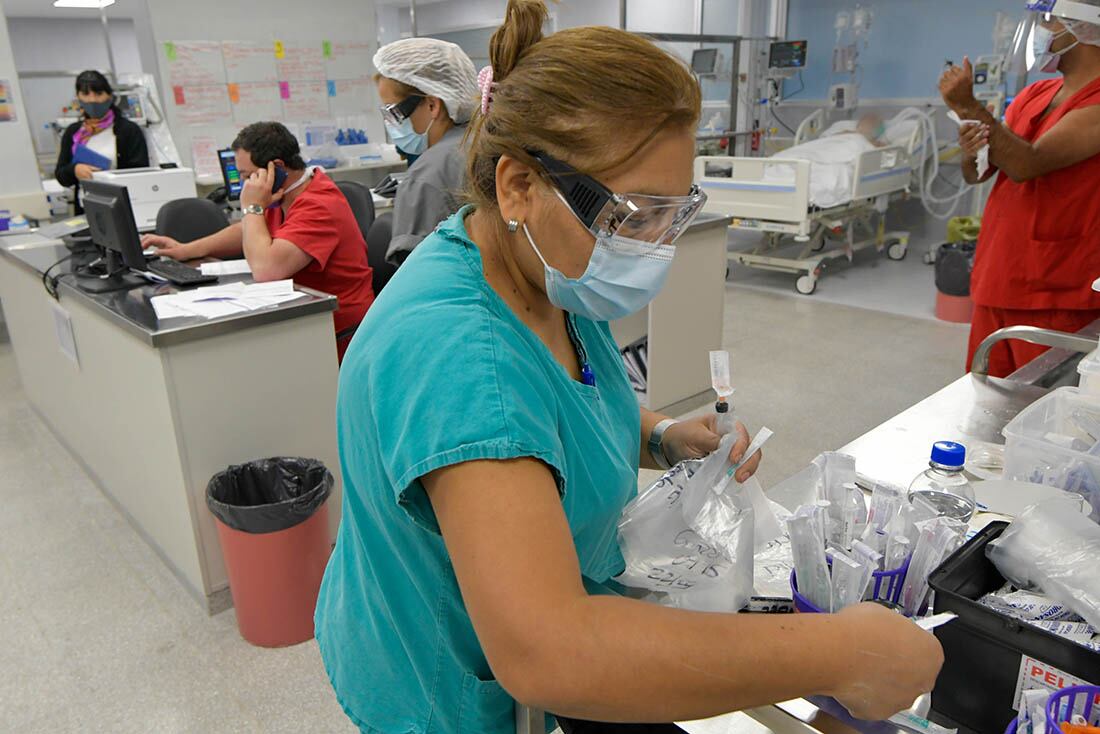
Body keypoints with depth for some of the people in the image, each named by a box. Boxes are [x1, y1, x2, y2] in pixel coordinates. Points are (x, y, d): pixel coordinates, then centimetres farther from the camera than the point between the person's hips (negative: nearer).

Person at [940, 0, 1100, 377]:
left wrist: (969, 106, -22)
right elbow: (976, 175, 13)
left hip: (1054, 298, -7)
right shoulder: (1033, 95, 13)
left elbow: (1027, 165, -23)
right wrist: (972, 155, -9)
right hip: (996, 282, 7)